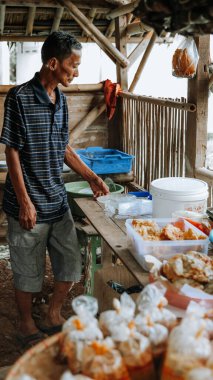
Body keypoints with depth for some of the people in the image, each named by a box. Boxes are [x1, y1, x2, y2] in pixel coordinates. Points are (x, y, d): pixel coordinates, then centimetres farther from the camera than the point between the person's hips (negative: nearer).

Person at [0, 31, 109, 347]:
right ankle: (27, 323, 32)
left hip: (58, 202, 7)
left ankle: (54, 314, 36)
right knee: (28, 271, 9)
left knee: (71, 266, 13)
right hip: (30, 206, -6)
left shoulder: (61, 99, 7)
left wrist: (91, 176, 11)